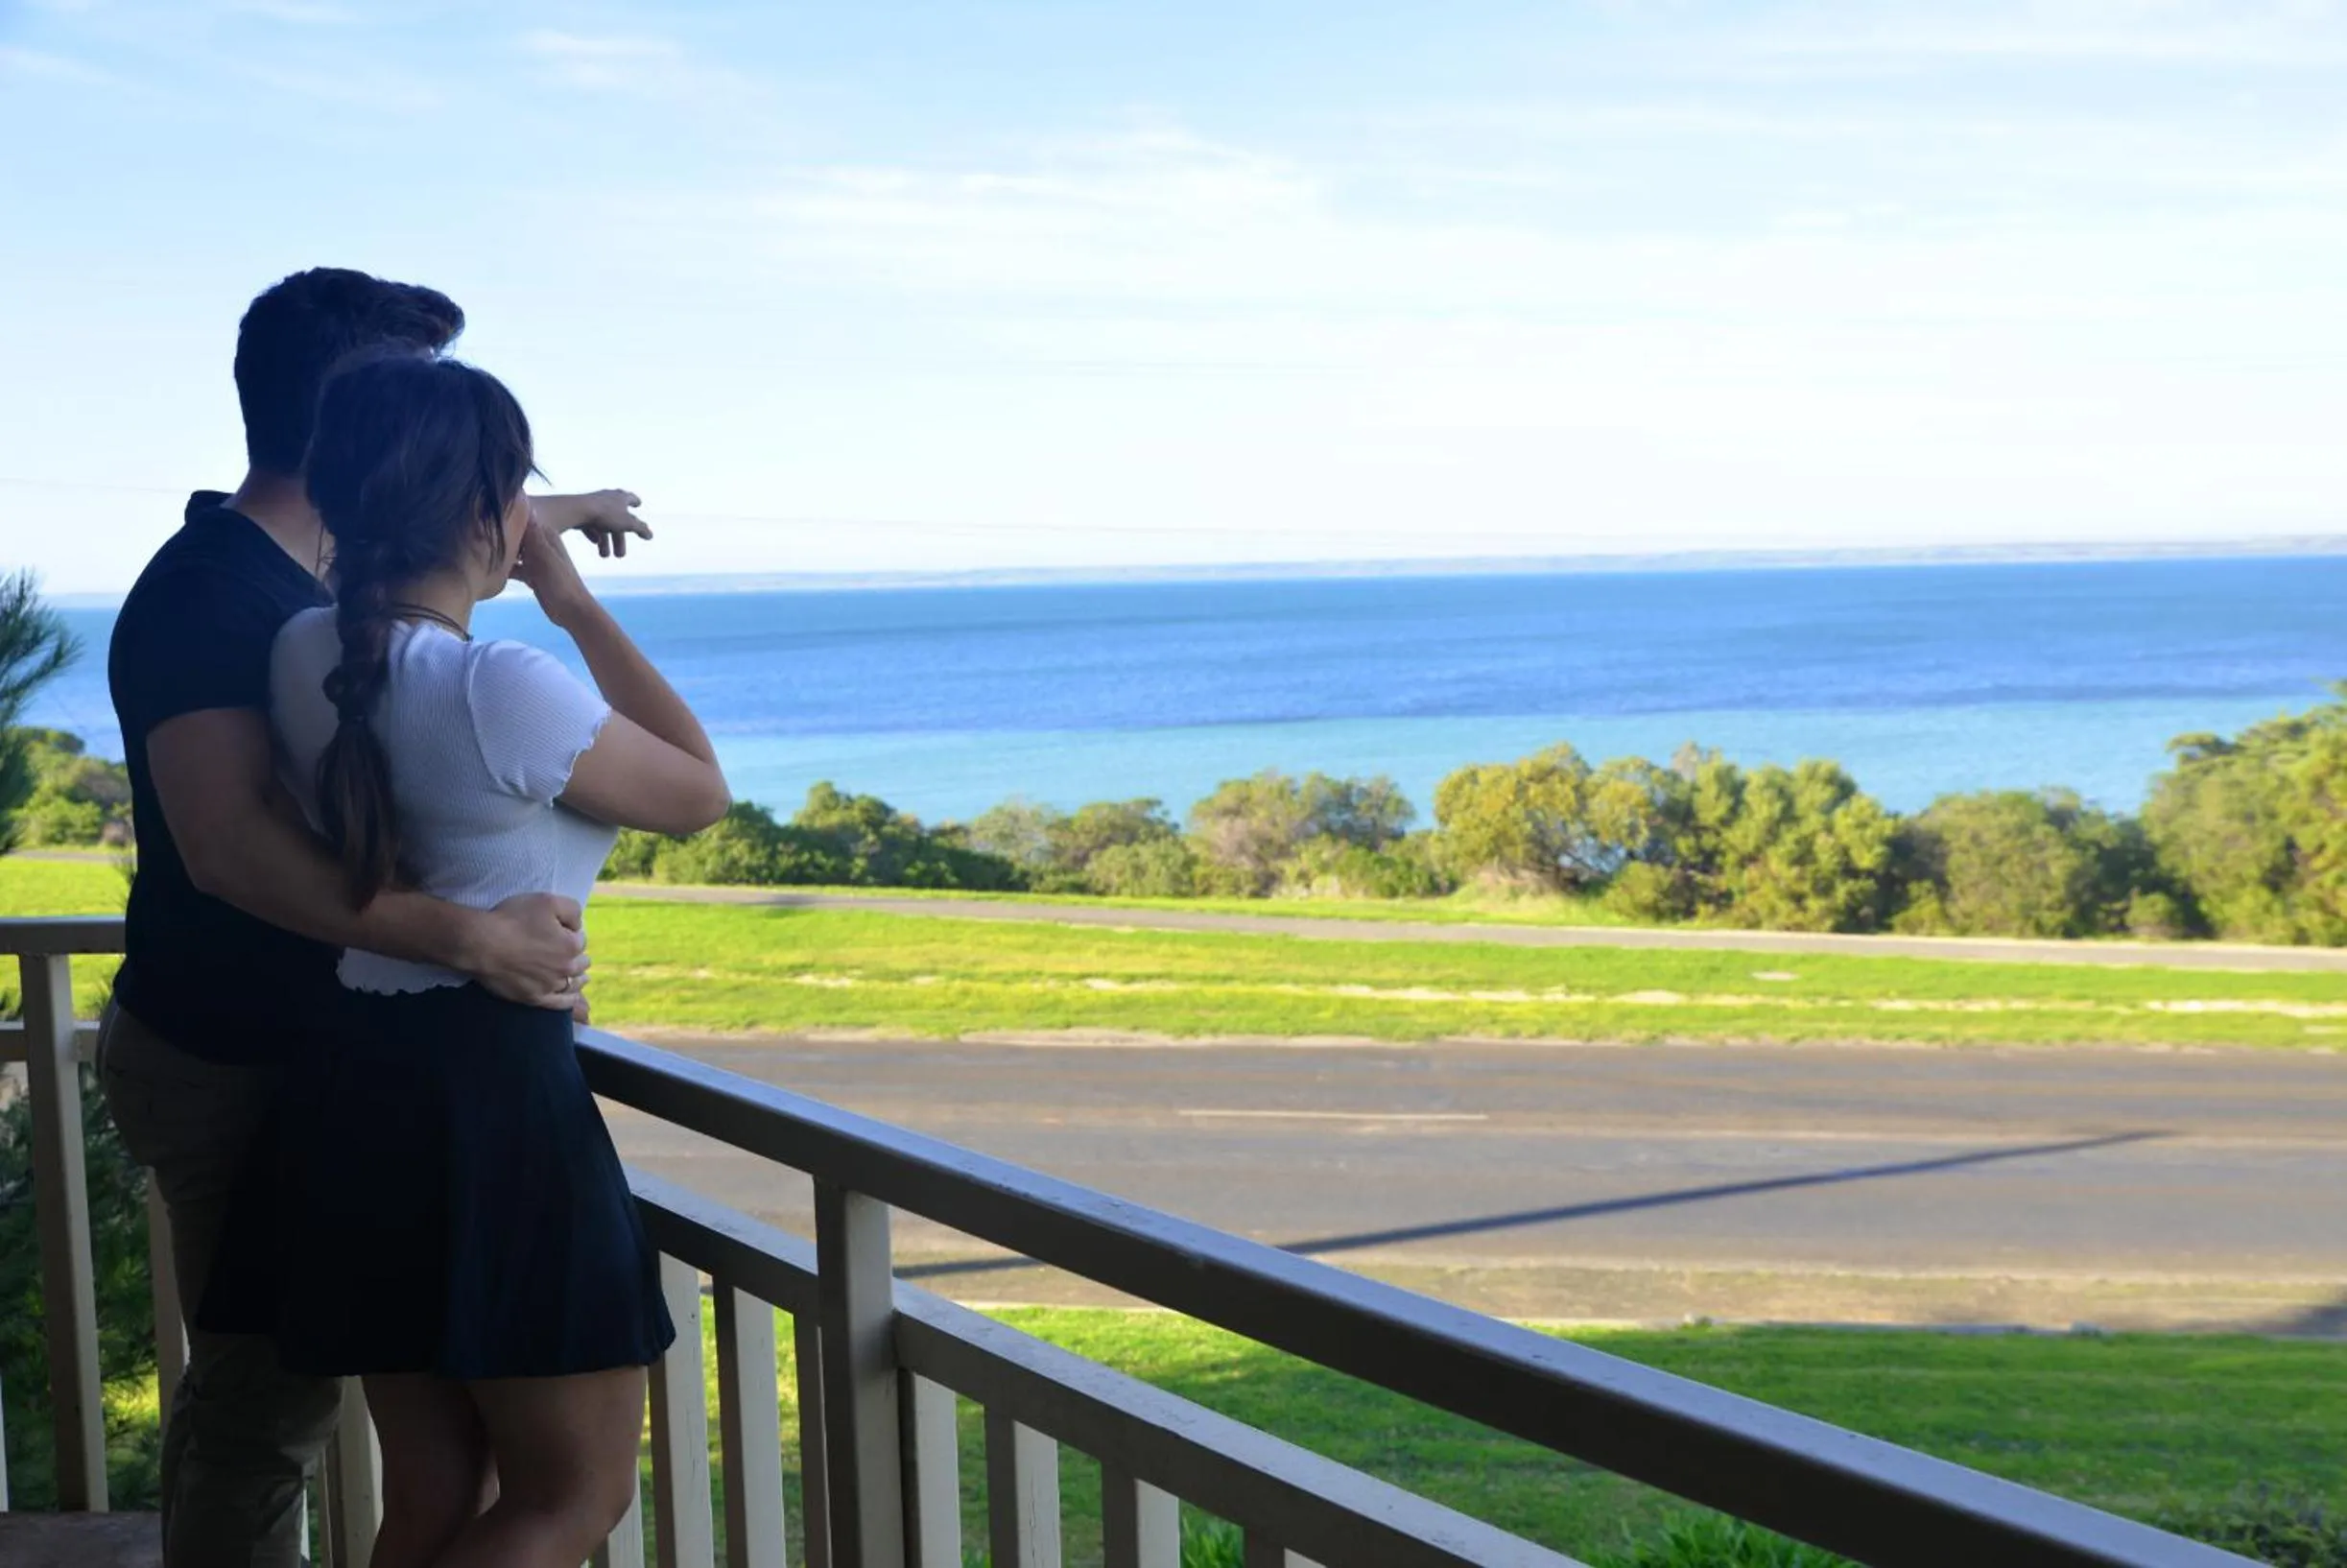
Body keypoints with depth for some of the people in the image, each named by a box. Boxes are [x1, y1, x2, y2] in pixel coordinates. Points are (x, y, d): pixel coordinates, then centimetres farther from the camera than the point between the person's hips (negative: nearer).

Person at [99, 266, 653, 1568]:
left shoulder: (295, 569, 6)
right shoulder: (209, 595, -23)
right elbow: (228, 845, -35)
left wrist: (556, 514, 44)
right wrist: (467, 938, -41)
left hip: (279, 1048, 9)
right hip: (228, 1064, -9)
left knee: (250, 1392, 19)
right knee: (264, 1409, -1)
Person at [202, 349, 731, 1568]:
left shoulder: (306, 656, 4)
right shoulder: (506, 689, -19)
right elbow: (700, 794, -3)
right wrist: (577, 607, 0)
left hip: (352, 1087, 8)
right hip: (494, 1095, -8)